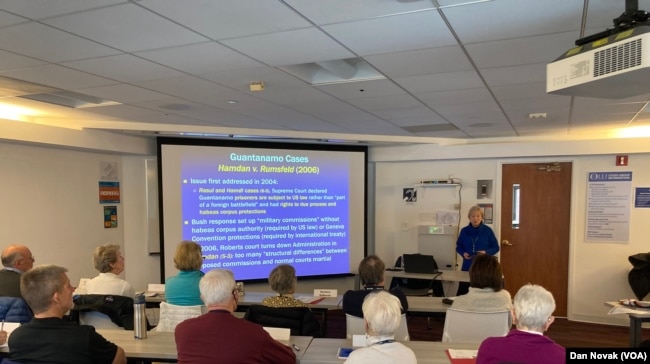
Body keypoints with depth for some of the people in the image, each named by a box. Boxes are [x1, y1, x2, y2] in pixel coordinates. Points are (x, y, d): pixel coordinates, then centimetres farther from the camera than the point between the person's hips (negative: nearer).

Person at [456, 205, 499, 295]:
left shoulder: (488, 231, -3)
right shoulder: (464, 231, 3)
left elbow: (496, 247, 3)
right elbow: (458, 247, 12)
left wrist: (486, 252, -15)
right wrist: (463, 253, -9)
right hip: (467, 266, 2)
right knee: (462, 291, 0)